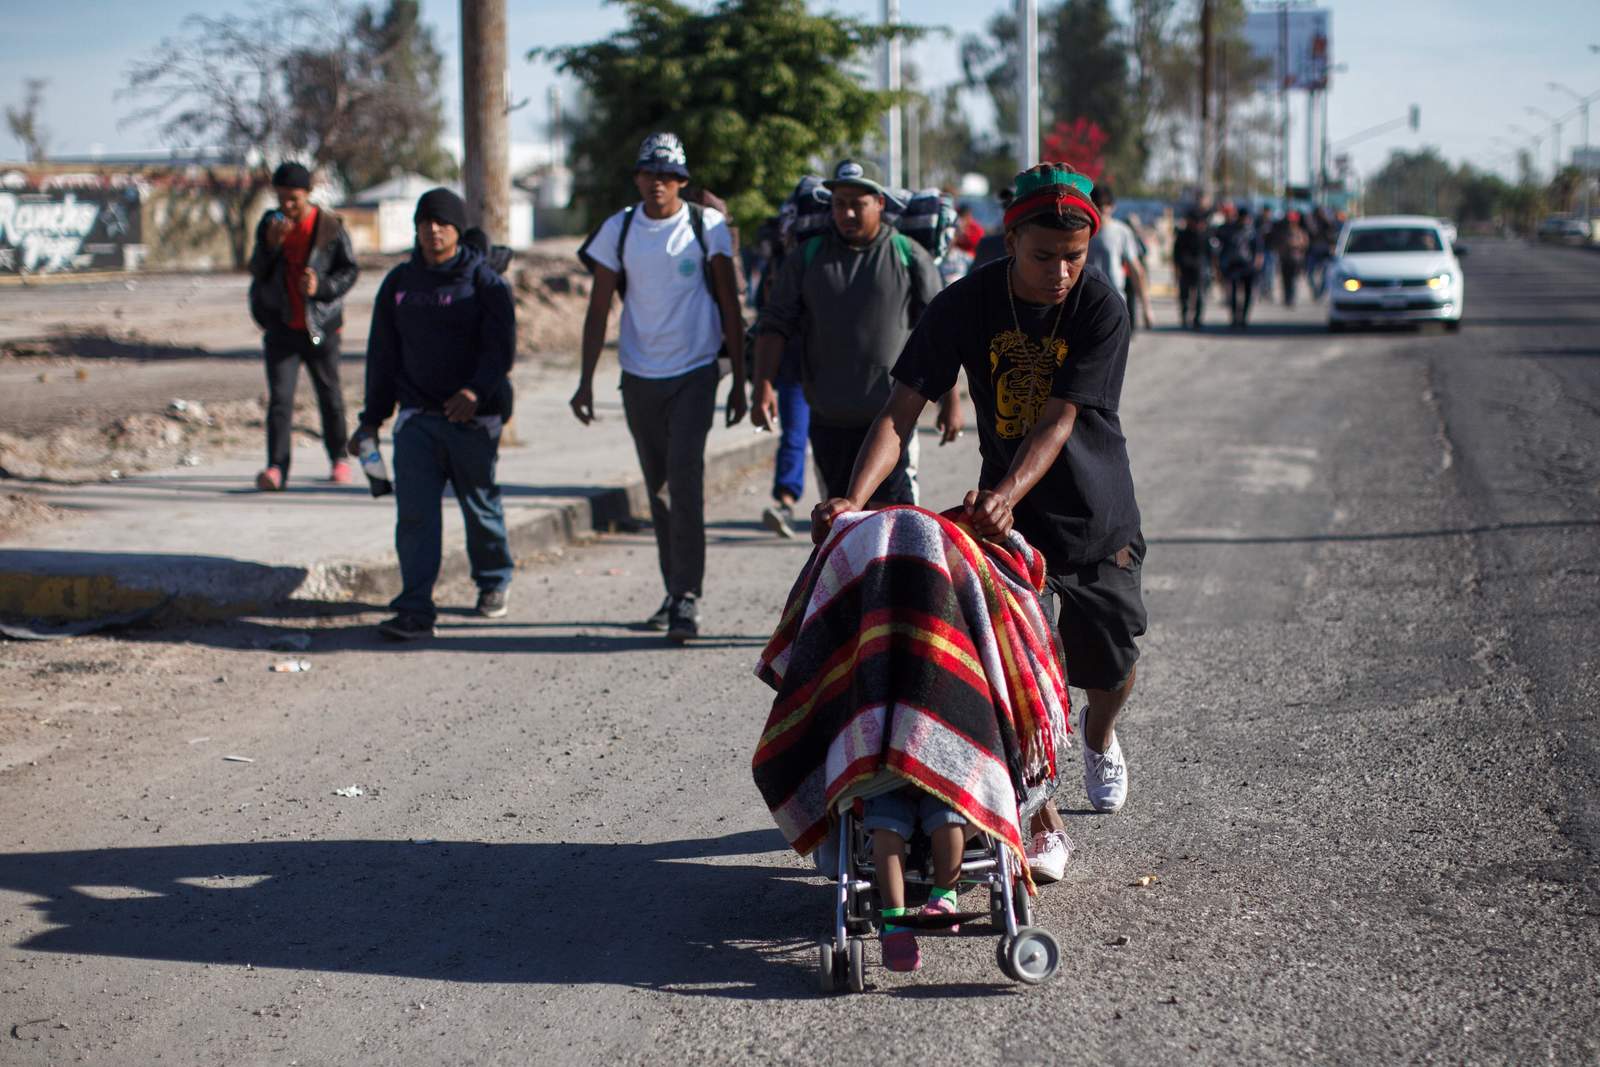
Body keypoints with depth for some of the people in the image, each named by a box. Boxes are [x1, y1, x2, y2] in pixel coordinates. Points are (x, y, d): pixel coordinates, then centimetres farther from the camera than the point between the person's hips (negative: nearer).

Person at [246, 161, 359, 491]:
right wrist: (271, 245, -15)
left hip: (320, 327, -1)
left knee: (330, 396, 11)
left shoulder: (330, 227, -5)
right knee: (279, 398, -9)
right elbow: (257, 272, 3)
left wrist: (322, 286, -19)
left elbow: (350, 270, -2)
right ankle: (276, 468, -15)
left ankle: (339, 459, 29)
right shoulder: (269, 224, 5)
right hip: (280, 327, 1)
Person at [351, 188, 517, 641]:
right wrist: (372, 418, 13)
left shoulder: (483, 281, -2)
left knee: (480, 503, 12)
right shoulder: (399, 283, 11)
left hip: (473, 417, -3)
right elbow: (382, 353, 16)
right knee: (414, 512, -9)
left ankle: (494, 581, 36)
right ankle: (415, 611, -11)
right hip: (417, 416, 3)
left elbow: (502, 345, -11)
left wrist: (476, 391, -28)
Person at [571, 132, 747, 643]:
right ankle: (675, 591, 21)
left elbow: (729, 306, 2)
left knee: (684, 479, -15)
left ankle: (687, 599, -15)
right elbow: (599, 309, 8)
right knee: (658, 487, 10)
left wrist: (739, 381, -1)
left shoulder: (707, 226, -2)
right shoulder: (619, 229, 3)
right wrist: (586, 381, 4)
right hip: (639, 376, 3)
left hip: (694, 373, -3)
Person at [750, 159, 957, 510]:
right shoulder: (807, 258, 9)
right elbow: (774, 324, 6)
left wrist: (950, 401, 1)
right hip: (829, 419, 3)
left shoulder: (909, 257, 2)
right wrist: (763, 386, -7)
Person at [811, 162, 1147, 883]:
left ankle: (1098, 738, 48)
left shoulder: (1101, 309, -19)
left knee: (1111, 667, 12)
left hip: (1096, 514, 0)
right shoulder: (965, 306, -16)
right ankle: (1042, 823, 5)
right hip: (1005, 513, 0)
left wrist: (1006, 494, -43)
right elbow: (903, 410, -20)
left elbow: (1058, 422, -26)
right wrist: (855, 499, -34)